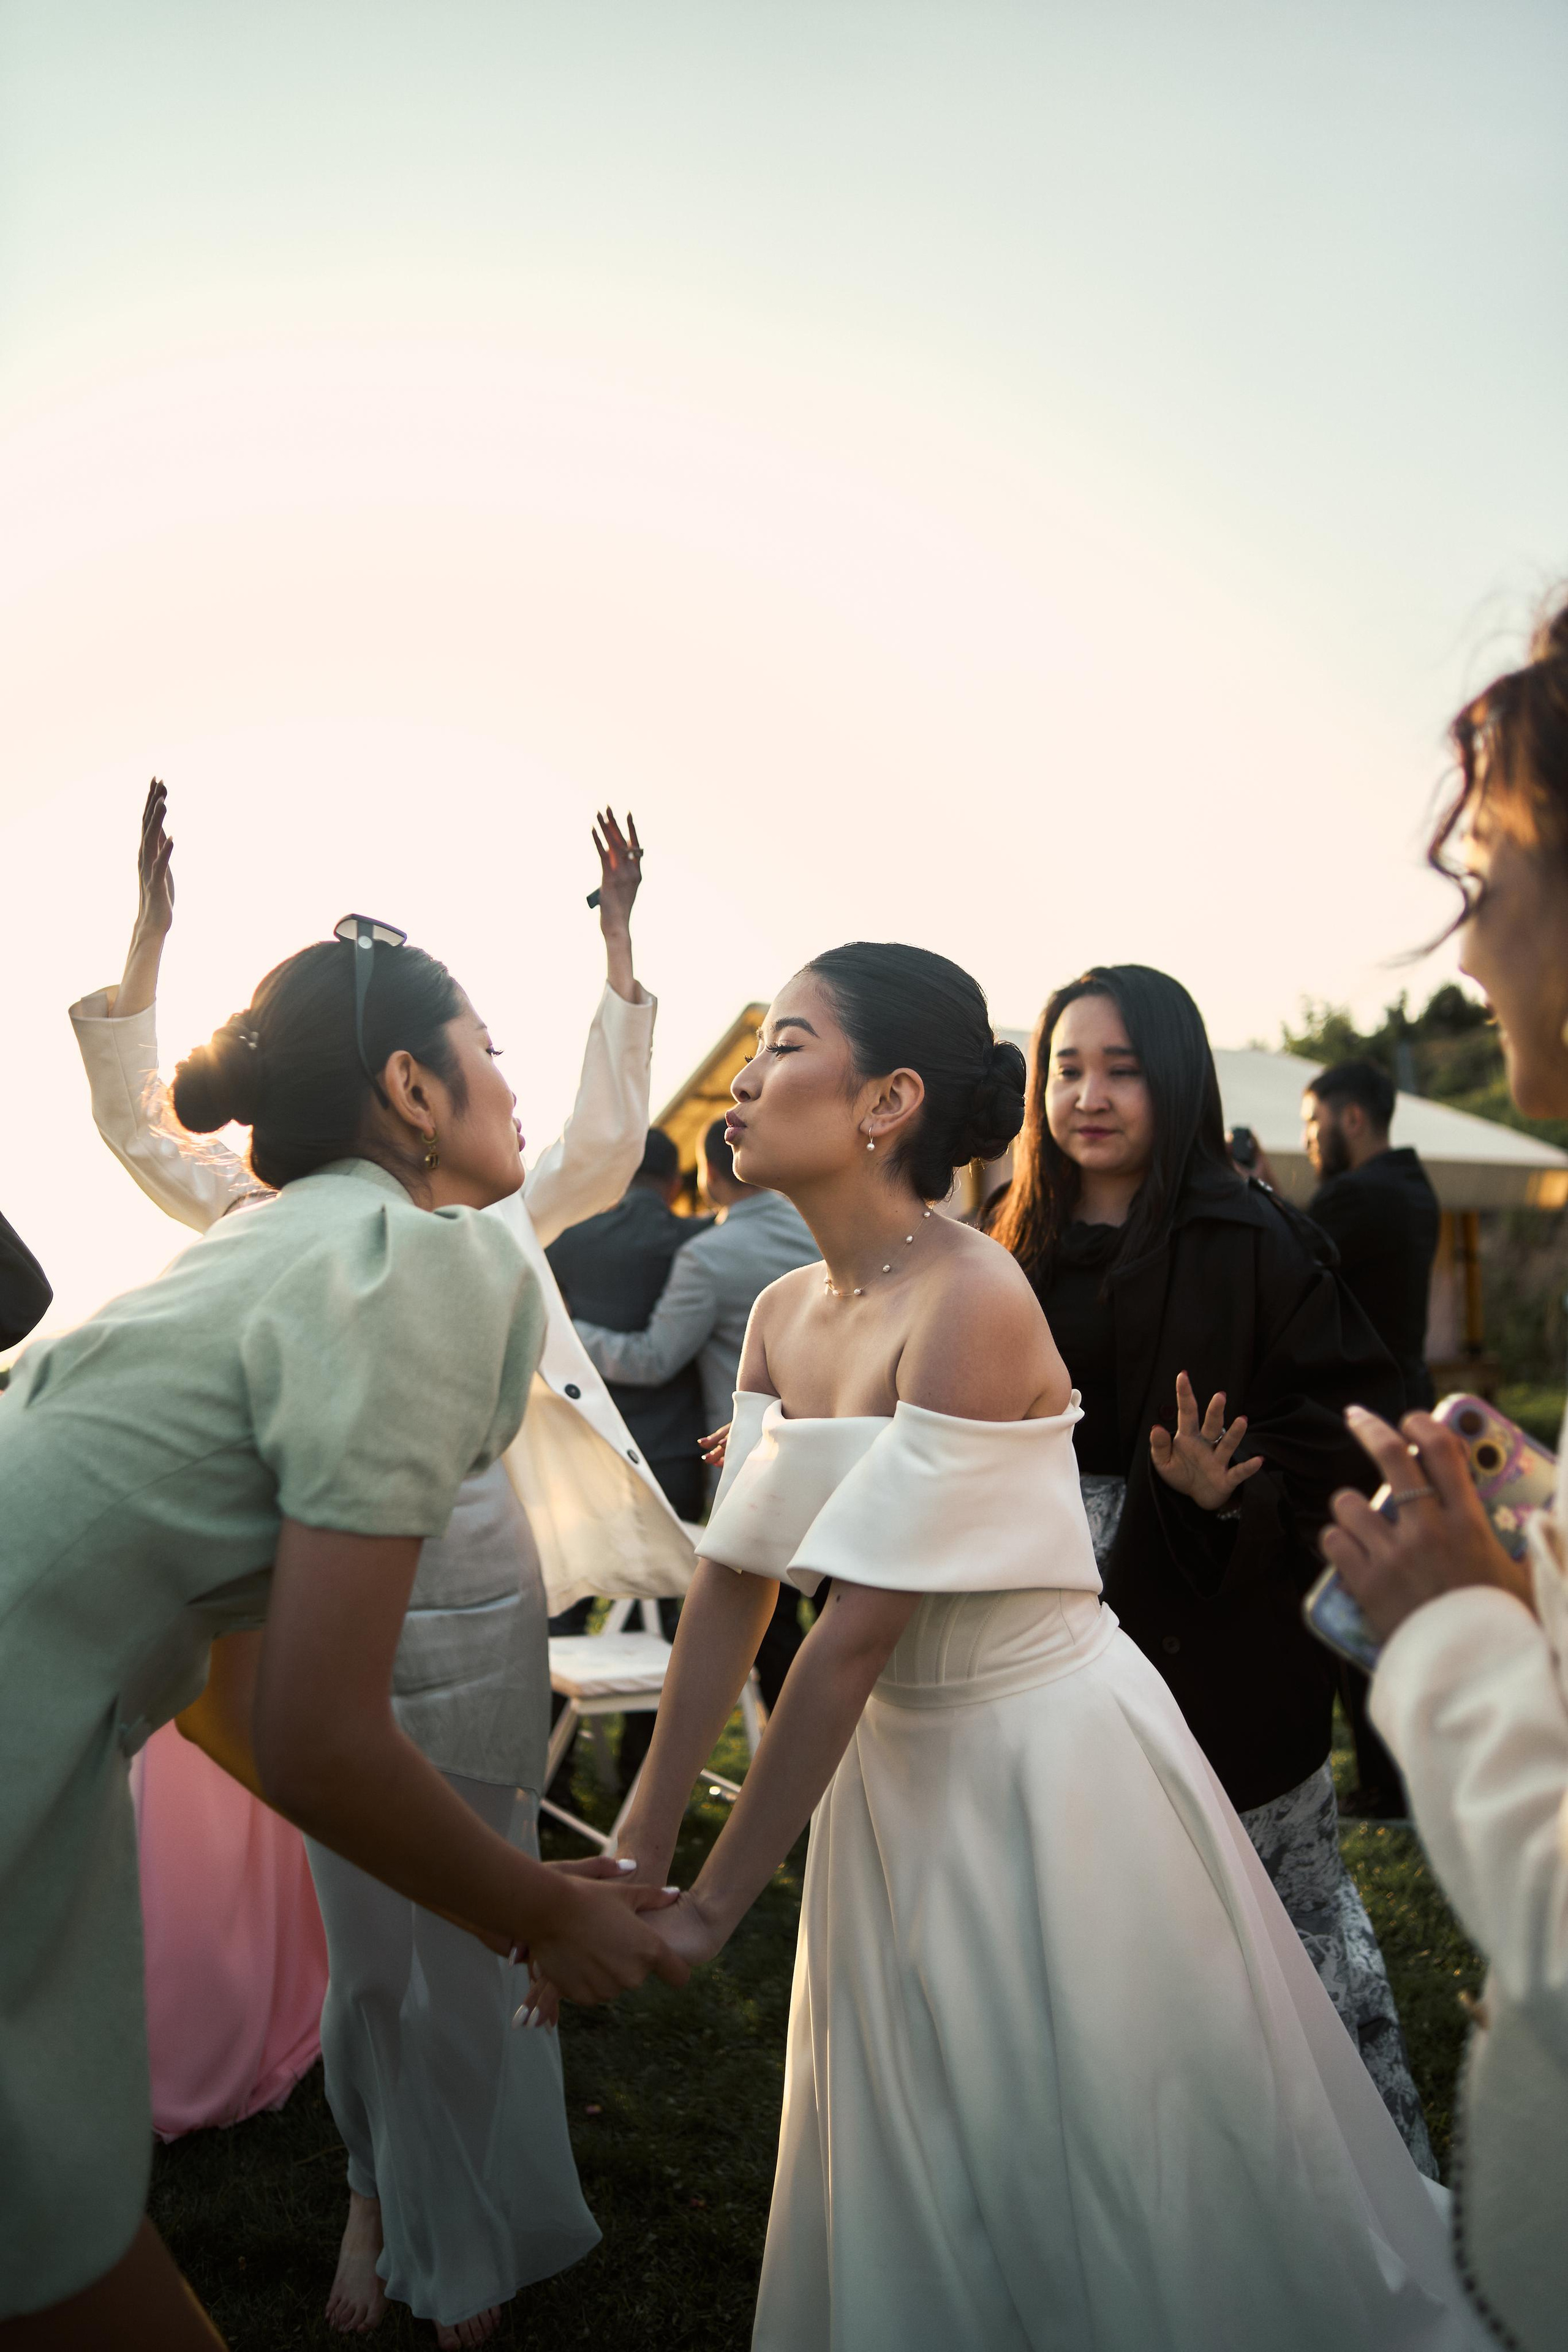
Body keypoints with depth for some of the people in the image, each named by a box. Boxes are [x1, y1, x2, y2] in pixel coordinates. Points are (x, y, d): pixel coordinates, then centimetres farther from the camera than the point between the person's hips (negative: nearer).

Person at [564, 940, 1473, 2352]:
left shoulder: (974, 1302, -27)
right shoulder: (784, 1315, -3)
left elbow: (852, 1641, -26)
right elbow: (734, 1585, -2)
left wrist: (714, 1907, -20)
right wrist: (643, 1844, -2)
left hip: (1053, 1759, -7)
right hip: (896, 1761, 7)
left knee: (1094, 2191, 16)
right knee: (912, 2195, 24)